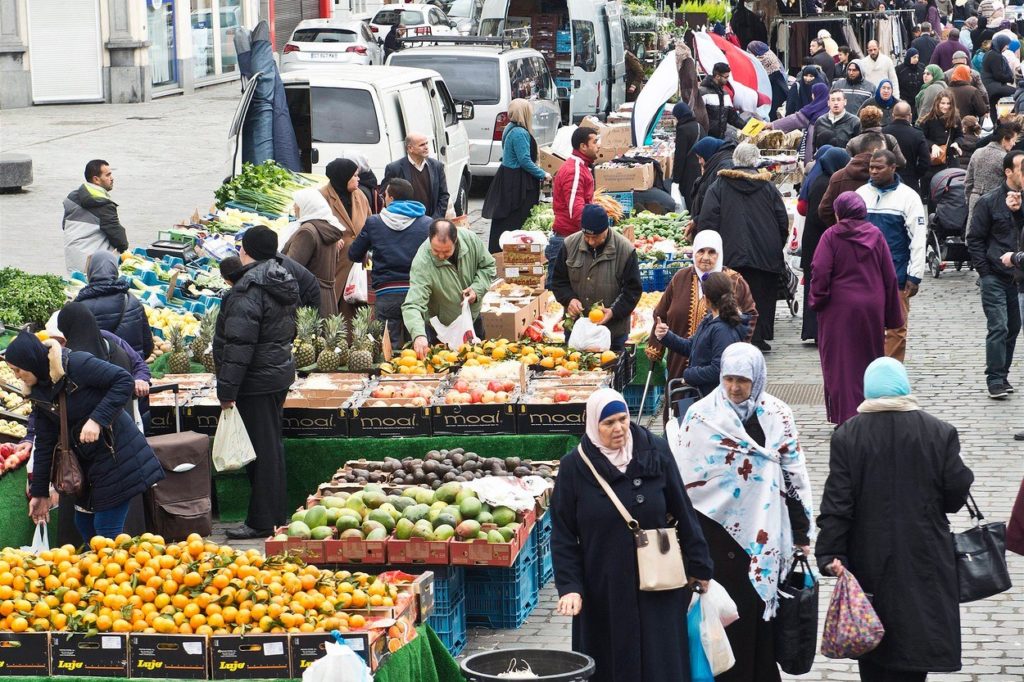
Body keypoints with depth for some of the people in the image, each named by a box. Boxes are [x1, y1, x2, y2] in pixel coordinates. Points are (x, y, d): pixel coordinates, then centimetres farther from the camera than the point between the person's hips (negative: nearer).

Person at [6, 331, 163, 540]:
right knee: (84, 525, 12)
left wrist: (97, 419, -29)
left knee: (106, 531, -8)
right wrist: (39, 492, 8)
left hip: (117, 454, -8)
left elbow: (124, 381, -22)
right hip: (86, 462, 8)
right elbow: (44, 443, 8)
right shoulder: (38, 393, 4)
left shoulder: (76, 364, -18)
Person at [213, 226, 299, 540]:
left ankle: (262, 521, 2)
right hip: (281, 370, 10)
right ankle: (276, 515, 24)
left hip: (257, 380, -9)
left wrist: (227, 389, -20)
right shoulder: (283, 281, 10)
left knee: (262, 448, -4)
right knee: (272, 445, 17)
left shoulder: (249, 287, -19)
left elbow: (239, 343, -23)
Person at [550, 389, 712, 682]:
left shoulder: (655, 452, -1)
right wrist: (569, 586, -9)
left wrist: (699, 566, 5)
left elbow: (683, 512, 4)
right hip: (603, 590, 0)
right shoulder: (575, 467, -3)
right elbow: (562, 534, -1)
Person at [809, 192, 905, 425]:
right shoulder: (875, 235, 3)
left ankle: (845, 416, -1)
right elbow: (889, 276, 5)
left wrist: (816, 300, 0)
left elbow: (821, 273, -14)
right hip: (872, 309, 3)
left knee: (841, 363, 3)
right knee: (869, 360, 14)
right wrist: (892, 315, 11)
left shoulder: (831, 236, -7)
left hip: (839, 309, -3)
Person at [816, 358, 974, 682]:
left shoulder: (847, 436, -7)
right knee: (914, 641, 5)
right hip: (923, 557, -1)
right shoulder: (939, 433, -7)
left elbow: (837, 503, -9)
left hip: (869, 560, 1)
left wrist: (831, 554, -6)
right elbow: (956, 495, -4)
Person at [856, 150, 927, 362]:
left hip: (896, 276, -3)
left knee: (896, 328, 0)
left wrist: (914, 276, -8)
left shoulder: (907, 197, -2)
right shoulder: (861, 193, 9)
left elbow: (919, 238, -4)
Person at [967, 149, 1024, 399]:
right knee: (999, 327, -10)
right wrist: (985, 271, -6)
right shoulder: (989, 202, -5)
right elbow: (974, 239, -1)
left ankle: (1001, 375, 22)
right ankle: (995, 379, -4)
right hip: (996, 278, -4)